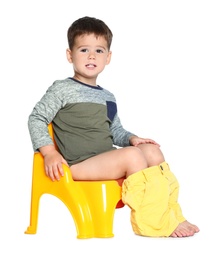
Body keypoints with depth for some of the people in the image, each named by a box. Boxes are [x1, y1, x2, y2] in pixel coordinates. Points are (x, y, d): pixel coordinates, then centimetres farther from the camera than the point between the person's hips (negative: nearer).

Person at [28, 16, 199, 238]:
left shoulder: (107, 97, 20)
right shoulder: (62, 89, -2)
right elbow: (36, 119, -4)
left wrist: (131, 138, 7)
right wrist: (49, 153, -15)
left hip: (108, 160, 8)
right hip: (79, 164, -8)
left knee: (152, 150, -7)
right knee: (132, 155, -25)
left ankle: (170, 217, -8)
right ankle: (147, 221, -18)